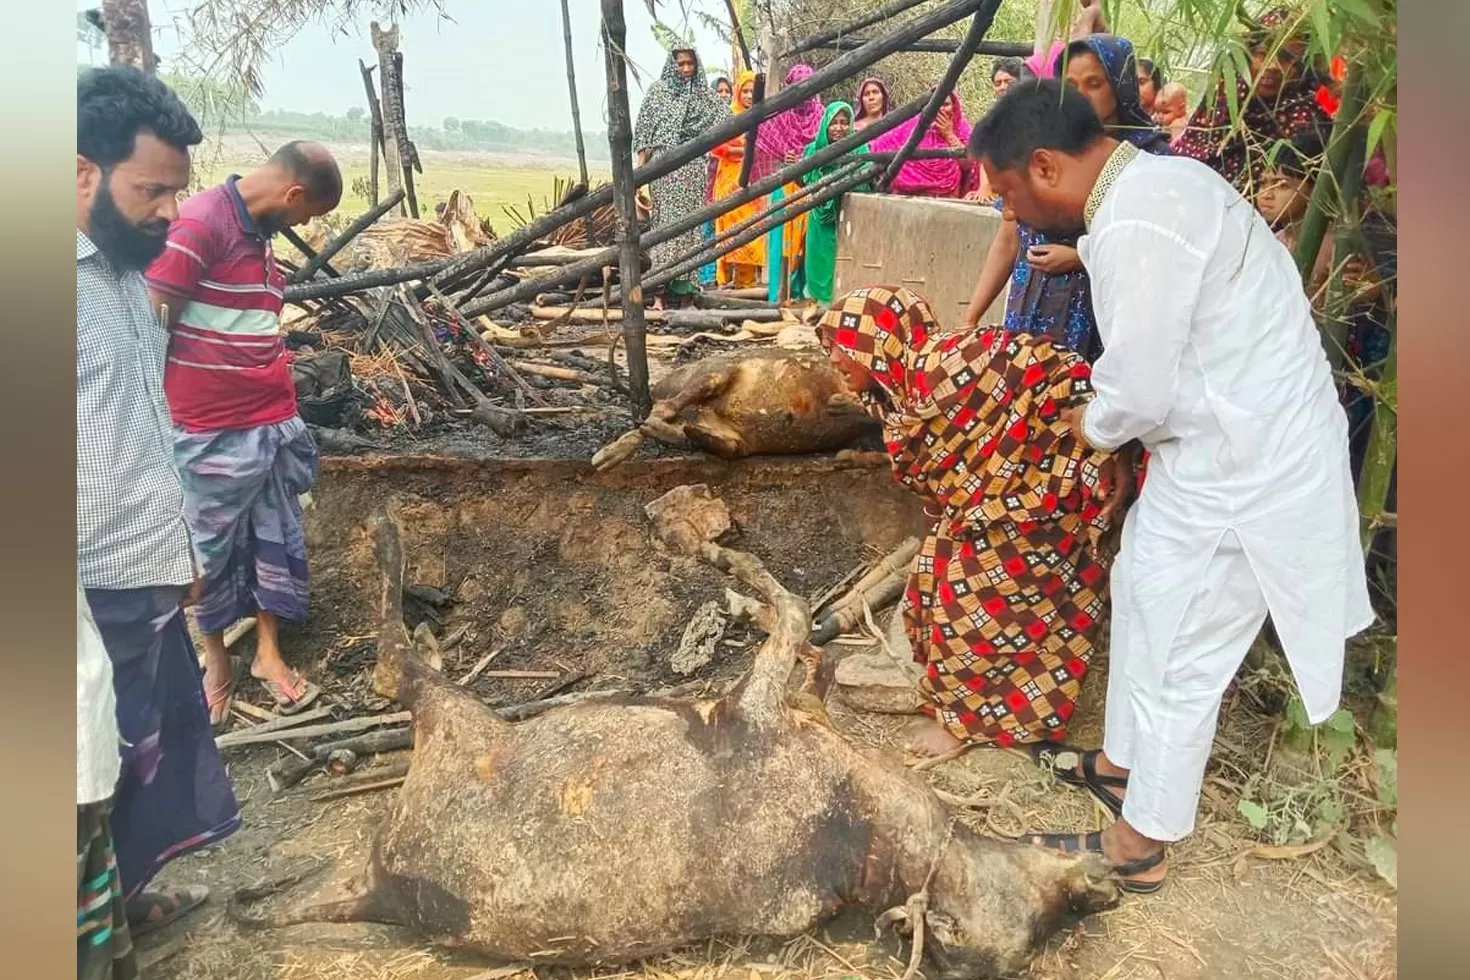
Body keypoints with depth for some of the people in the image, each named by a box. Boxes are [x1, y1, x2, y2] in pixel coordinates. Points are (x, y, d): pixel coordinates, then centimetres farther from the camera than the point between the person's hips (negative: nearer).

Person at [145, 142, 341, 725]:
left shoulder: (261, 233, 12)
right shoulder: (199, 224, -15)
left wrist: (282, 396, 13)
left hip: (275, 421, 8)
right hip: (213, 430, -7)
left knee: (276, 539, 14)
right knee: (213, 546, 10)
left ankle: (268, 652, 28)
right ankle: (214, 656, 28)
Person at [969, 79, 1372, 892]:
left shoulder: (1139, 224, -26)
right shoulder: (1150, 183, 7)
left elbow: (1138, 391, -22)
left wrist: (1087, 427, -3)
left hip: (1239, 469, -10)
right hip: (1230, 443, 10)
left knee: (1175, 662, 5)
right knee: (1142, 597, 23)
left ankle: (1138, 848, 25)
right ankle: (1122, 763, 44)